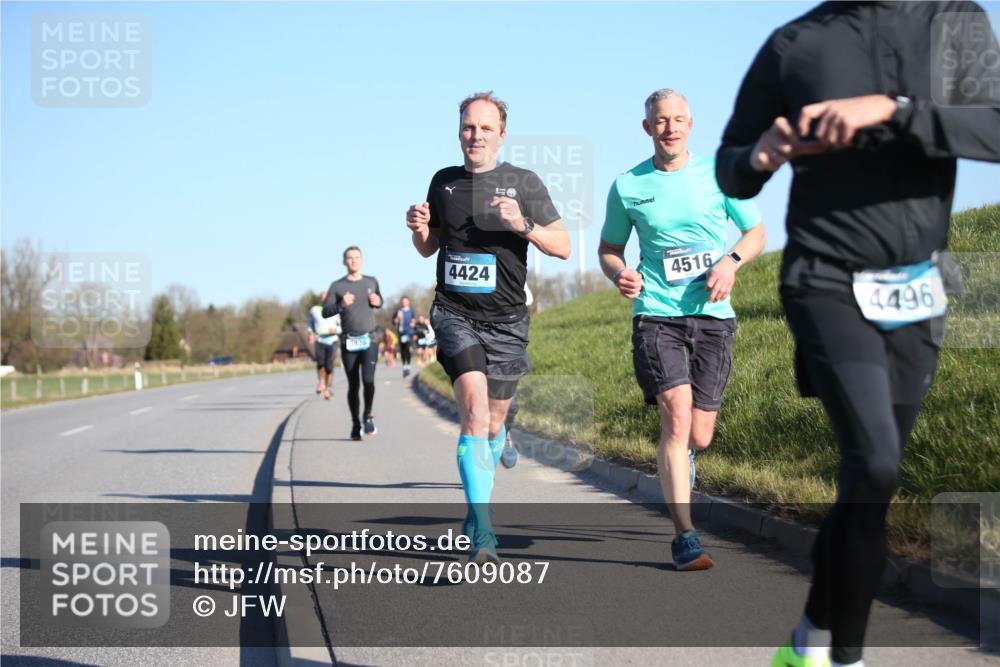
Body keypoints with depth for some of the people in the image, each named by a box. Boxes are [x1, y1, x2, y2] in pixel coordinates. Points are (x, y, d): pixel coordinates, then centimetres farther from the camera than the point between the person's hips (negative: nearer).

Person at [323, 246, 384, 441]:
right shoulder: (337, 286, 3)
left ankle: (368, 416, 5)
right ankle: (355, 424, 17)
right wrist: (341, 305, -19)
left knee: (368, 380, -17)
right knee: (353, 385, 2)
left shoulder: (371, 282, 11)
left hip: (369, 340, 1)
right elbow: (325, 312, -1)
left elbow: (379, 301, 28)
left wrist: (377, 302, 4)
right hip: (349, 342, -1)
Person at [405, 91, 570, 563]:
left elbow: (562, 246, 0)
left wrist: (523, 225, -18)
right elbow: (428, 248, 21)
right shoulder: (443, 182, 10)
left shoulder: (524, 183, 1)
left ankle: (477, 502, 40)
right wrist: (419, 231, -3)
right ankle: (482, 530, -25)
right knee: (474, 410, -21)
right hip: (454, 314, 0)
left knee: (492, 422, 9)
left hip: (505, 319, 0)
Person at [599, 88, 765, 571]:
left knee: (699, 436, 4)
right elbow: (609, 248, 15)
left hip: (712, 316, 2)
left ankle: (680, 457, 45)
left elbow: (756, 232, 12)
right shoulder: (627, 186, 4)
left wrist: (732, 261, -9)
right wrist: (619, 274, -8)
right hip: (656, 315, -1)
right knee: (676, 414, -20)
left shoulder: (718, 175, 4)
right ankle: (685, 537, -14)